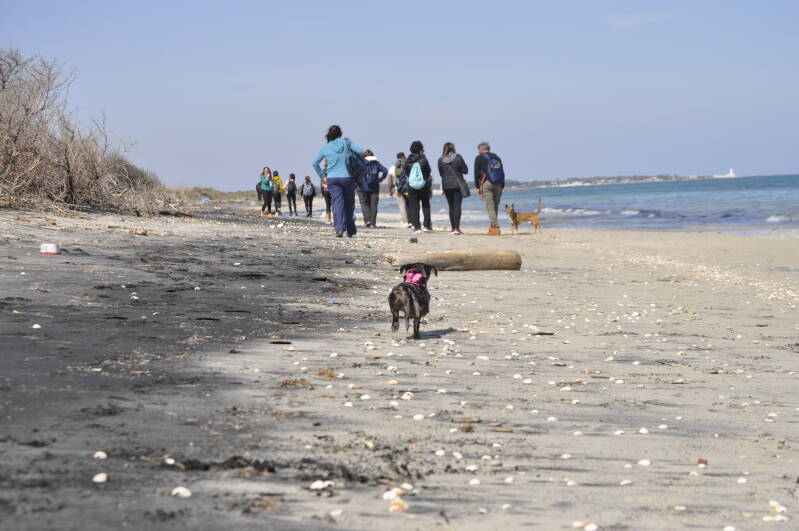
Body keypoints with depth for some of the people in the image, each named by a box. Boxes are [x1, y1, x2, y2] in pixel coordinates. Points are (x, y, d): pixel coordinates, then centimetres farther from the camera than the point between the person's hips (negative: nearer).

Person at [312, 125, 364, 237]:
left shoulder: (325, 147, 3)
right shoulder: (347, 142, 0)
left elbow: (315, 163, 6)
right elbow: (361, 151, -9)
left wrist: (321, 175, 15)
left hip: (332, 178, 0)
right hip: (347, 177, 0)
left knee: (337, 203, -4)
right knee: (349, 204, 12)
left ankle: (340, 228, -24)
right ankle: (350, 230, 18)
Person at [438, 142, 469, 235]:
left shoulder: (440, 160, 1)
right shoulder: (458, 158, -5)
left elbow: (441, 173, 9)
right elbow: (465, 171, -2)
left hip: (446, 185, 2)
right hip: (458, 184, -2)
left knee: (451, 206, 10)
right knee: (457, 205, -2)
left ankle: (453, 228, 10)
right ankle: (457, 228, -11)